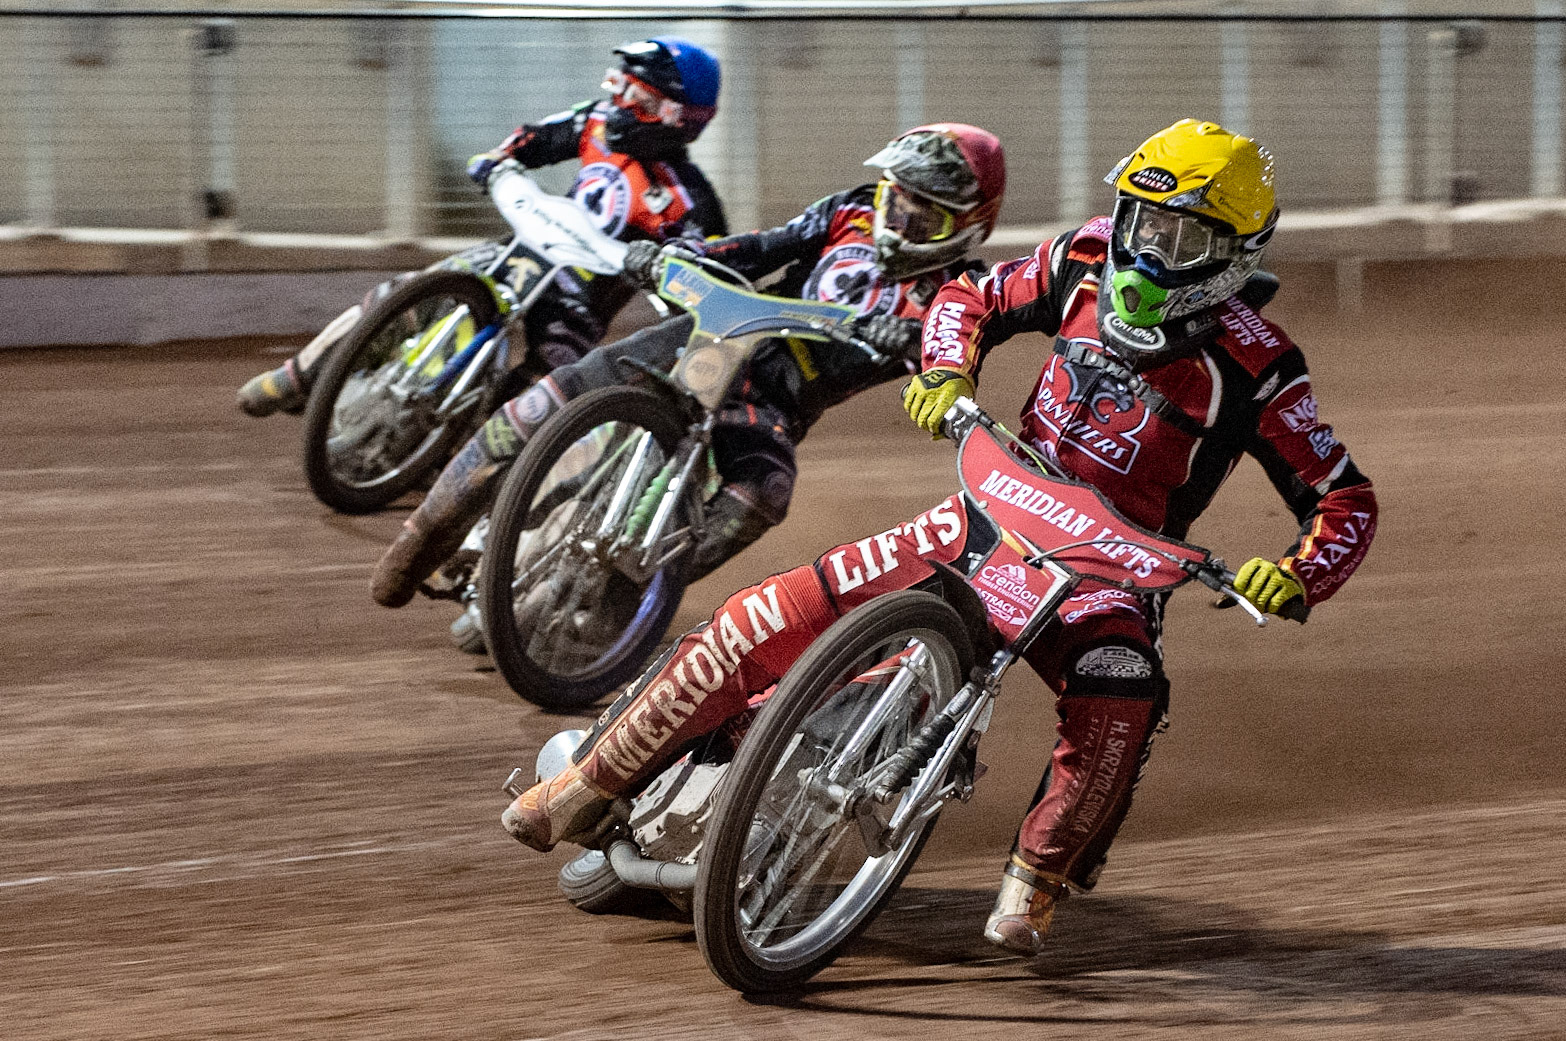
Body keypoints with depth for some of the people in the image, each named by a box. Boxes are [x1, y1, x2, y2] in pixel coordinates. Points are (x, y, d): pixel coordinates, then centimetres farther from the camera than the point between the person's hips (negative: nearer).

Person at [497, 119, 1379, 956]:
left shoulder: (1255, 367, -12)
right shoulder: (1090, 264, -1)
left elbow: (1346, 499, -10)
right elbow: (973, 297, 15)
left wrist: (1298, 576, -30)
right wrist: (948, 372, -6)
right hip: (993, 516, 3)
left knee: (1120, 700, -39)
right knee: (771, 619, -10)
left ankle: (1039, 880, -17)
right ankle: (595, 781, 4)